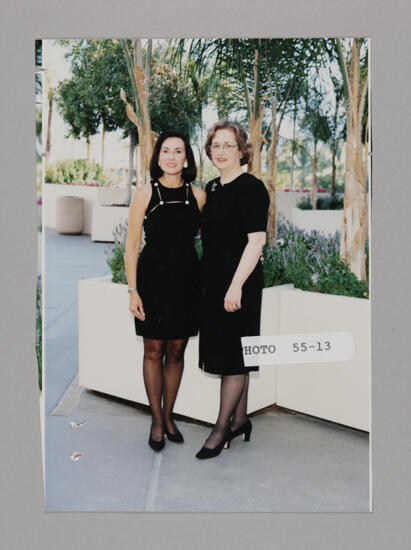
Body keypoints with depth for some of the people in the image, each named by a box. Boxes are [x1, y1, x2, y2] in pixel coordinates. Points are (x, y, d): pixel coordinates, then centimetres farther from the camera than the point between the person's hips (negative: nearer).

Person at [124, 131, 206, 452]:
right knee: (154, 351, 5)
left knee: (176, 350, 10)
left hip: (186, 279, 2)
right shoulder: (145, 194, -4)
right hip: (153, 277, -2)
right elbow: (132, 246, -3)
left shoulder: (198, 195, 3)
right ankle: (157, 421, 20)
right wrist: (133, 291, -8)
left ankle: (168, 416, 26)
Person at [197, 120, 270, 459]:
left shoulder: (251, 188, -12)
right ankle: (240, 420, 27)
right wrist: (209, 278, 16)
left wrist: (236, 285, -23)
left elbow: (256, 241, -18)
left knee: (233, 355, -1)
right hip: (214, 281, 8)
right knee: (231, 354, 15)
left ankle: (222, 428, 9)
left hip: (240, 281, -8)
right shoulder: (212, 188, 13)